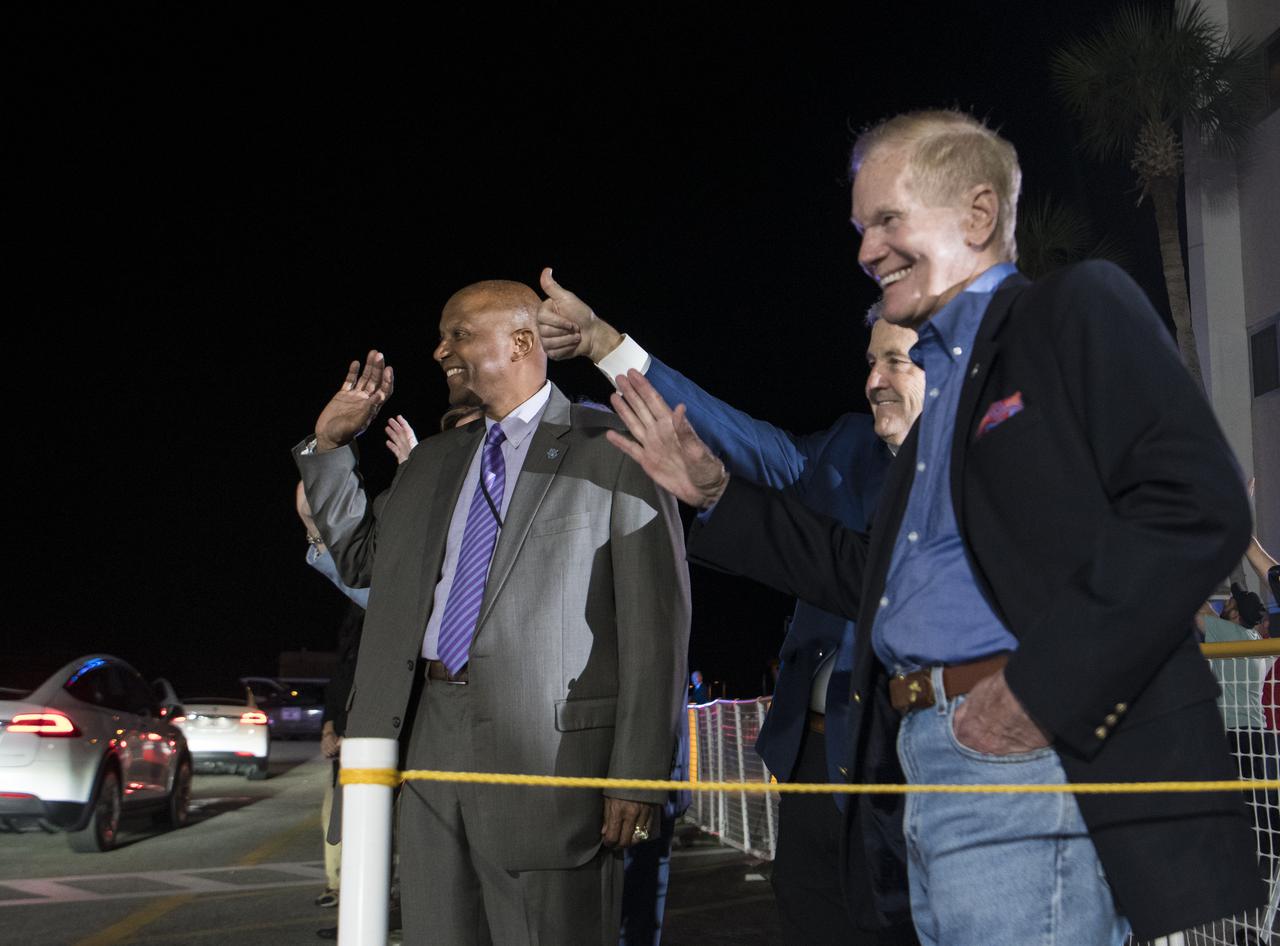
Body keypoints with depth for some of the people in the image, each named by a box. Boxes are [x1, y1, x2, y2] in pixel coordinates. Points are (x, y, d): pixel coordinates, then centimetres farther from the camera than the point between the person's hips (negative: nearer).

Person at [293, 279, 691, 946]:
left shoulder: (611, 452, -2)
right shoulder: (434, 462, 19)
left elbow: (656, 623, -7)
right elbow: (360, 557, 29)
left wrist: (638, 776, -13)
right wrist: (330, 444, 16)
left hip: (548, 742, -6)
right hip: (431, 734, 6)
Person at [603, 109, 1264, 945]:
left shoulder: (1078, 310, -2)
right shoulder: (941, 376, 23)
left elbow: (1199, 506, -16)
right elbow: (876, 577, 25)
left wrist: (1044, 687, -19)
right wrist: (713, 493, 21)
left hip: (1029, 757, -8)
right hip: (924, 765, 8)